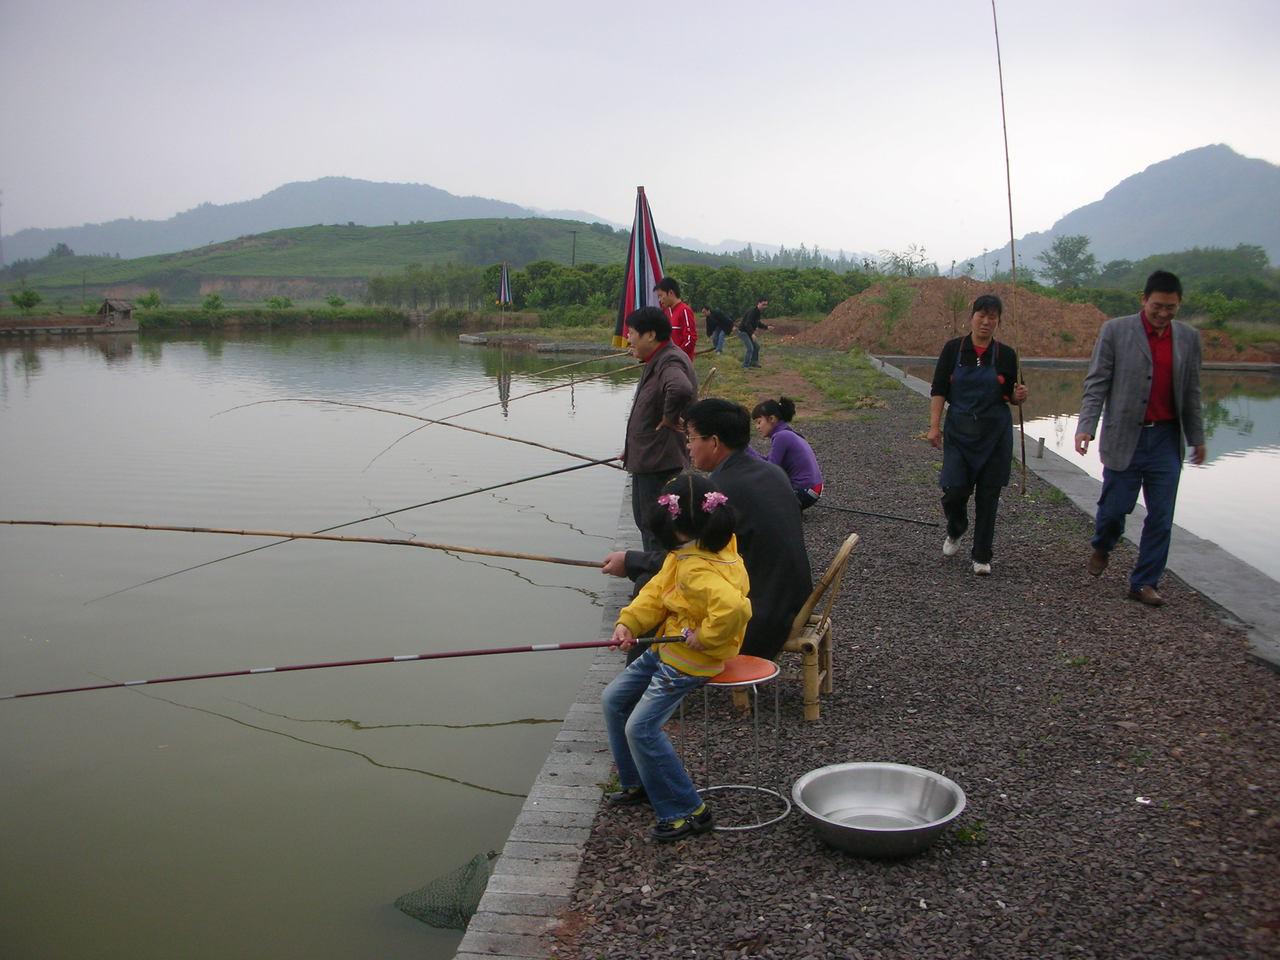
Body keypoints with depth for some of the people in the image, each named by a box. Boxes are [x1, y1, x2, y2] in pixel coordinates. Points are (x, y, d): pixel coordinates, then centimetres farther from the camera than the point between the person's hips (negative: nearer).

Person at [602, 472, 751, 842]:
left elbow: (734, 607, -46)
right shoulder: (683, 555, 1)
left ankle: (688, 812, -4)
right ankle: (637, 783, 31)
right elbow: (657, 591, 5)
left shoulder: (699, 569, -31)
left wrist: (705, 637, -30)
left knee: (641, 727, -16)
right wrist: (629, 622, -10)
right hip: (668, 647, 11)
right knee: (614, 698, 17)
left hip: (689, 659, -11)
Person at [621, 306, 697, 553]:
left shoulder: (670, 362, -21)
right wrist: (633, 447, 22)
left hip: (660, 461, -11)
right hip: (646, 459, 11)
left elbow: (681, 390, -45)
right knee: (644, 520, 22)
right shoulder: (656, 361, 13)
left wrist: (670, 419, -28)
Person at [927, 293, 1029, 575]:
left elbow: (1010, 396, 9)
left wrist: (1019, 395, -13)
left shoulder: (1006, 355, 1)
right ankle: (954, 533, 27)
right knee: (954, 490, -7)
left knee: (988, 495, 4)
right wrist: (934, 426, -9)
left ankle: (981, 556, 17)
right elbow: (938, 391, -2)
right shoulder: (953, 349, -1)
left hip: (995, 434, 1)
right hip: (959, 432, -1)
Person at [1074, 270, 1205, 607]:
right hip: (1125, 437, -3)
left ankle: (1144, 583, 11)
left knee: (1161, 516, 1)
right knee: (1115, 506, 3)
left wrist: (1197, 438, 16)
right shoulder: (1115, 331, -3)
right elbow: (1096, 384, -5)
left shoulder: (1188, 338, 8)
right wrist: (1085, 426, -15)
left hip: (1167, 440, 3)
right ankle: (1102, 548, 36)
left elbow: (1192, 393, 14)